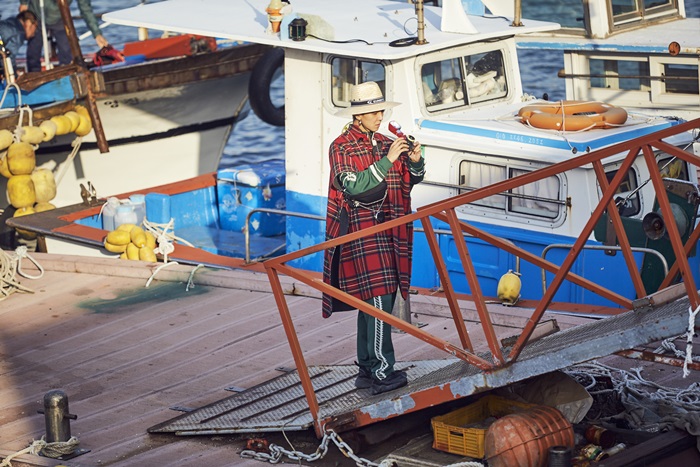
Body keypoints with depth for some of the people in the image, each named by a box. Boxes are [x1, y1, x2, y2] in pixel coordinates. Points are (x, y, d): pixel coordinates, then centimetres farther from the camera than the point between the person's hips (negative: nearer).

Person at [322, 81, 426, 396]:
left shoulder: (384, 143, 14)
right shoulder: (342, 147, -5)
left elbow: (411, 180, 13)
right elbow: (353, 186, -17)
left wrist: (414, 161, -8)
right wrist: (387, 161, -21)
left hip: (386, 227, 7)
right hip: (360, 226, -7)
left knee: (371, 300, 8)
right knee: (378, 297, -15)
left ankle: (367, 371, 12)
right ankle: (381, 372, -18)